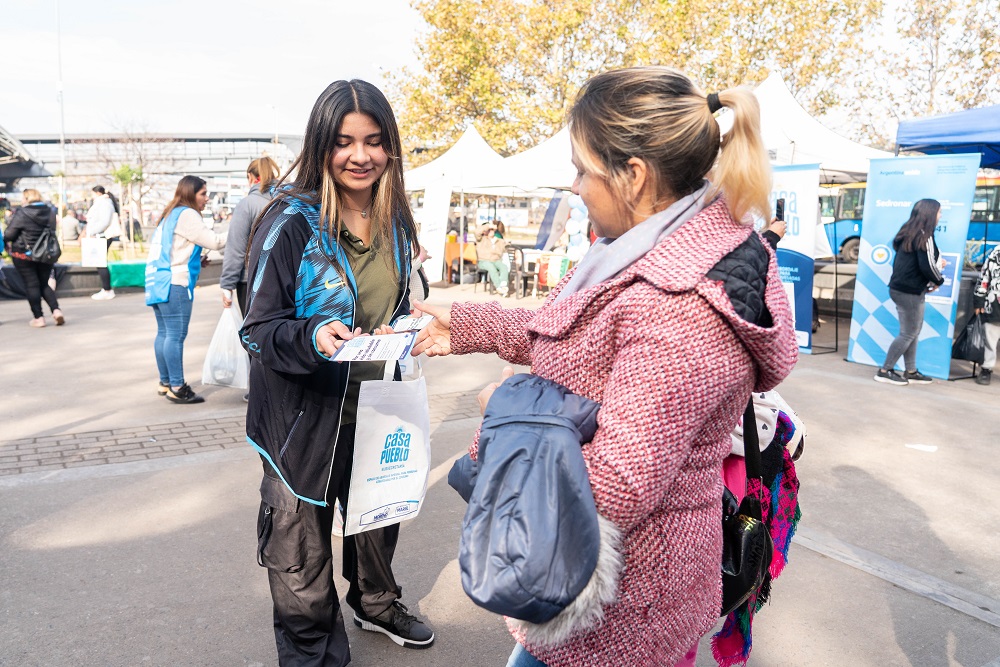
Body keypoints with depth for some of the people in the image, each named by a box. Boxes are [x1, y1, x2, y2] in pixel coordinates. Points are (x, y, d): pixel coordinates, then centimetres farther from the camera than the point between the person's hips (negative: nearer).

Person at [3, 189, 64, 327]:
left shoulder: (21, 213, -14)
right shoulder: (50, 212, 1)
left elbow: (9, 234, -12)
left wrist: (7, 243, 9)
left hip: (24, 255, -4)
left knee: (31, 285, 4)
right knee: (44, 284, 15)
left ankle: (38, 317, 6)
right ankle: (56, 310, -4)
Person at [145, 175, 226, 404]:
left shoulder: (170, 215, 21)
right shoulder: (187, 215, -8)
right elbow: (214, 242, -12)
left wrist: (196, 260, 17)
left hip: (157, 280, 10)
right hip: (174, 282, -10)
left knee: (164, 333, 12)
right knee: (176, 335, -9)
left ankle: (165, 383, 18)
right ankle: (177, 388, -9)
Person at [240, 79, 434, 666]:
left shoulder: (395, 221, 3)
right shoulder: (290, 222, -17)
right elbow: (259, 329, -17)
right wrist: (313, 339, -34)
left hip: (376, 406, 6)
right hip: (306, 414, -5)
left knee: (378, 515, 25)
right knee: (303, 552, 6)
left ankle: (377, 603, 52)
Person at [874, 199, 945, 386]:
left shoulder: (908, 233, 11)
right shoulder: (924, 236, -15)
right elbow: (927, 267, -19)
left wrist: (936, 263, 14)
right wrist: (938, 280, -1)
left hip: (900, 288, 9)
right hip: (910, 292, -9)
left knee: (912, 333, 15)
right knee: (908, 334, 0)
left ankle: (911, 372, 22)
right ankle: (885, 371, 5)